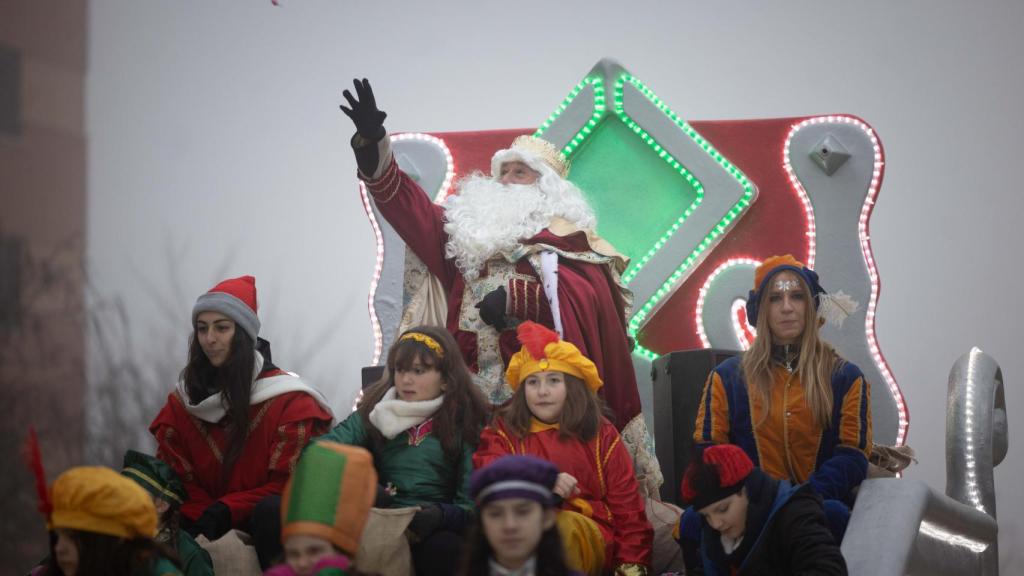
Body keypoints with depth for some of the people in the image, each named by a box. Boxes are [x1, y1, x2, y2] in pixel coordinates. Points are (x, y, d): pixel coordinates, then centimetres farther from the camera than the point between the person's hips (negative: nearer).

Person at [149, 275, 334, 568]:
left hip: (265, 517, -3)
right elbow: (175, 477, 4)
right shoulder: (182, 401, 6)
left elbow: (289, 483, -10)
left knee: (271, 511, -37)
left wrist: (226, 511, -21)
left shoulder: (289, 399, -8)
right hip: (207, 522, 3)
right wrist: (206, 520, -16)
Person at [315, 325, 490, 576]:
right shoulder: (376, 414, 13)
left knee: (445, 547, -36)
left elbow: (473, 505, -1)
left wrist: (441, 515, -24)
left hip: (435, 531, -1)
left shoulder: (467, 423, 7)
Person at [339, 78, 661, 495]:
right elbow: (407, 205, 12)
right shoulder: (474, 226, 19)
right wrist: (372, 145, -1)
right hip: (473, 387, 4)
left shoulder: (568, 237, 6)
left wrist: (512, 298, -16)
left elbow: (587, 297, -12)